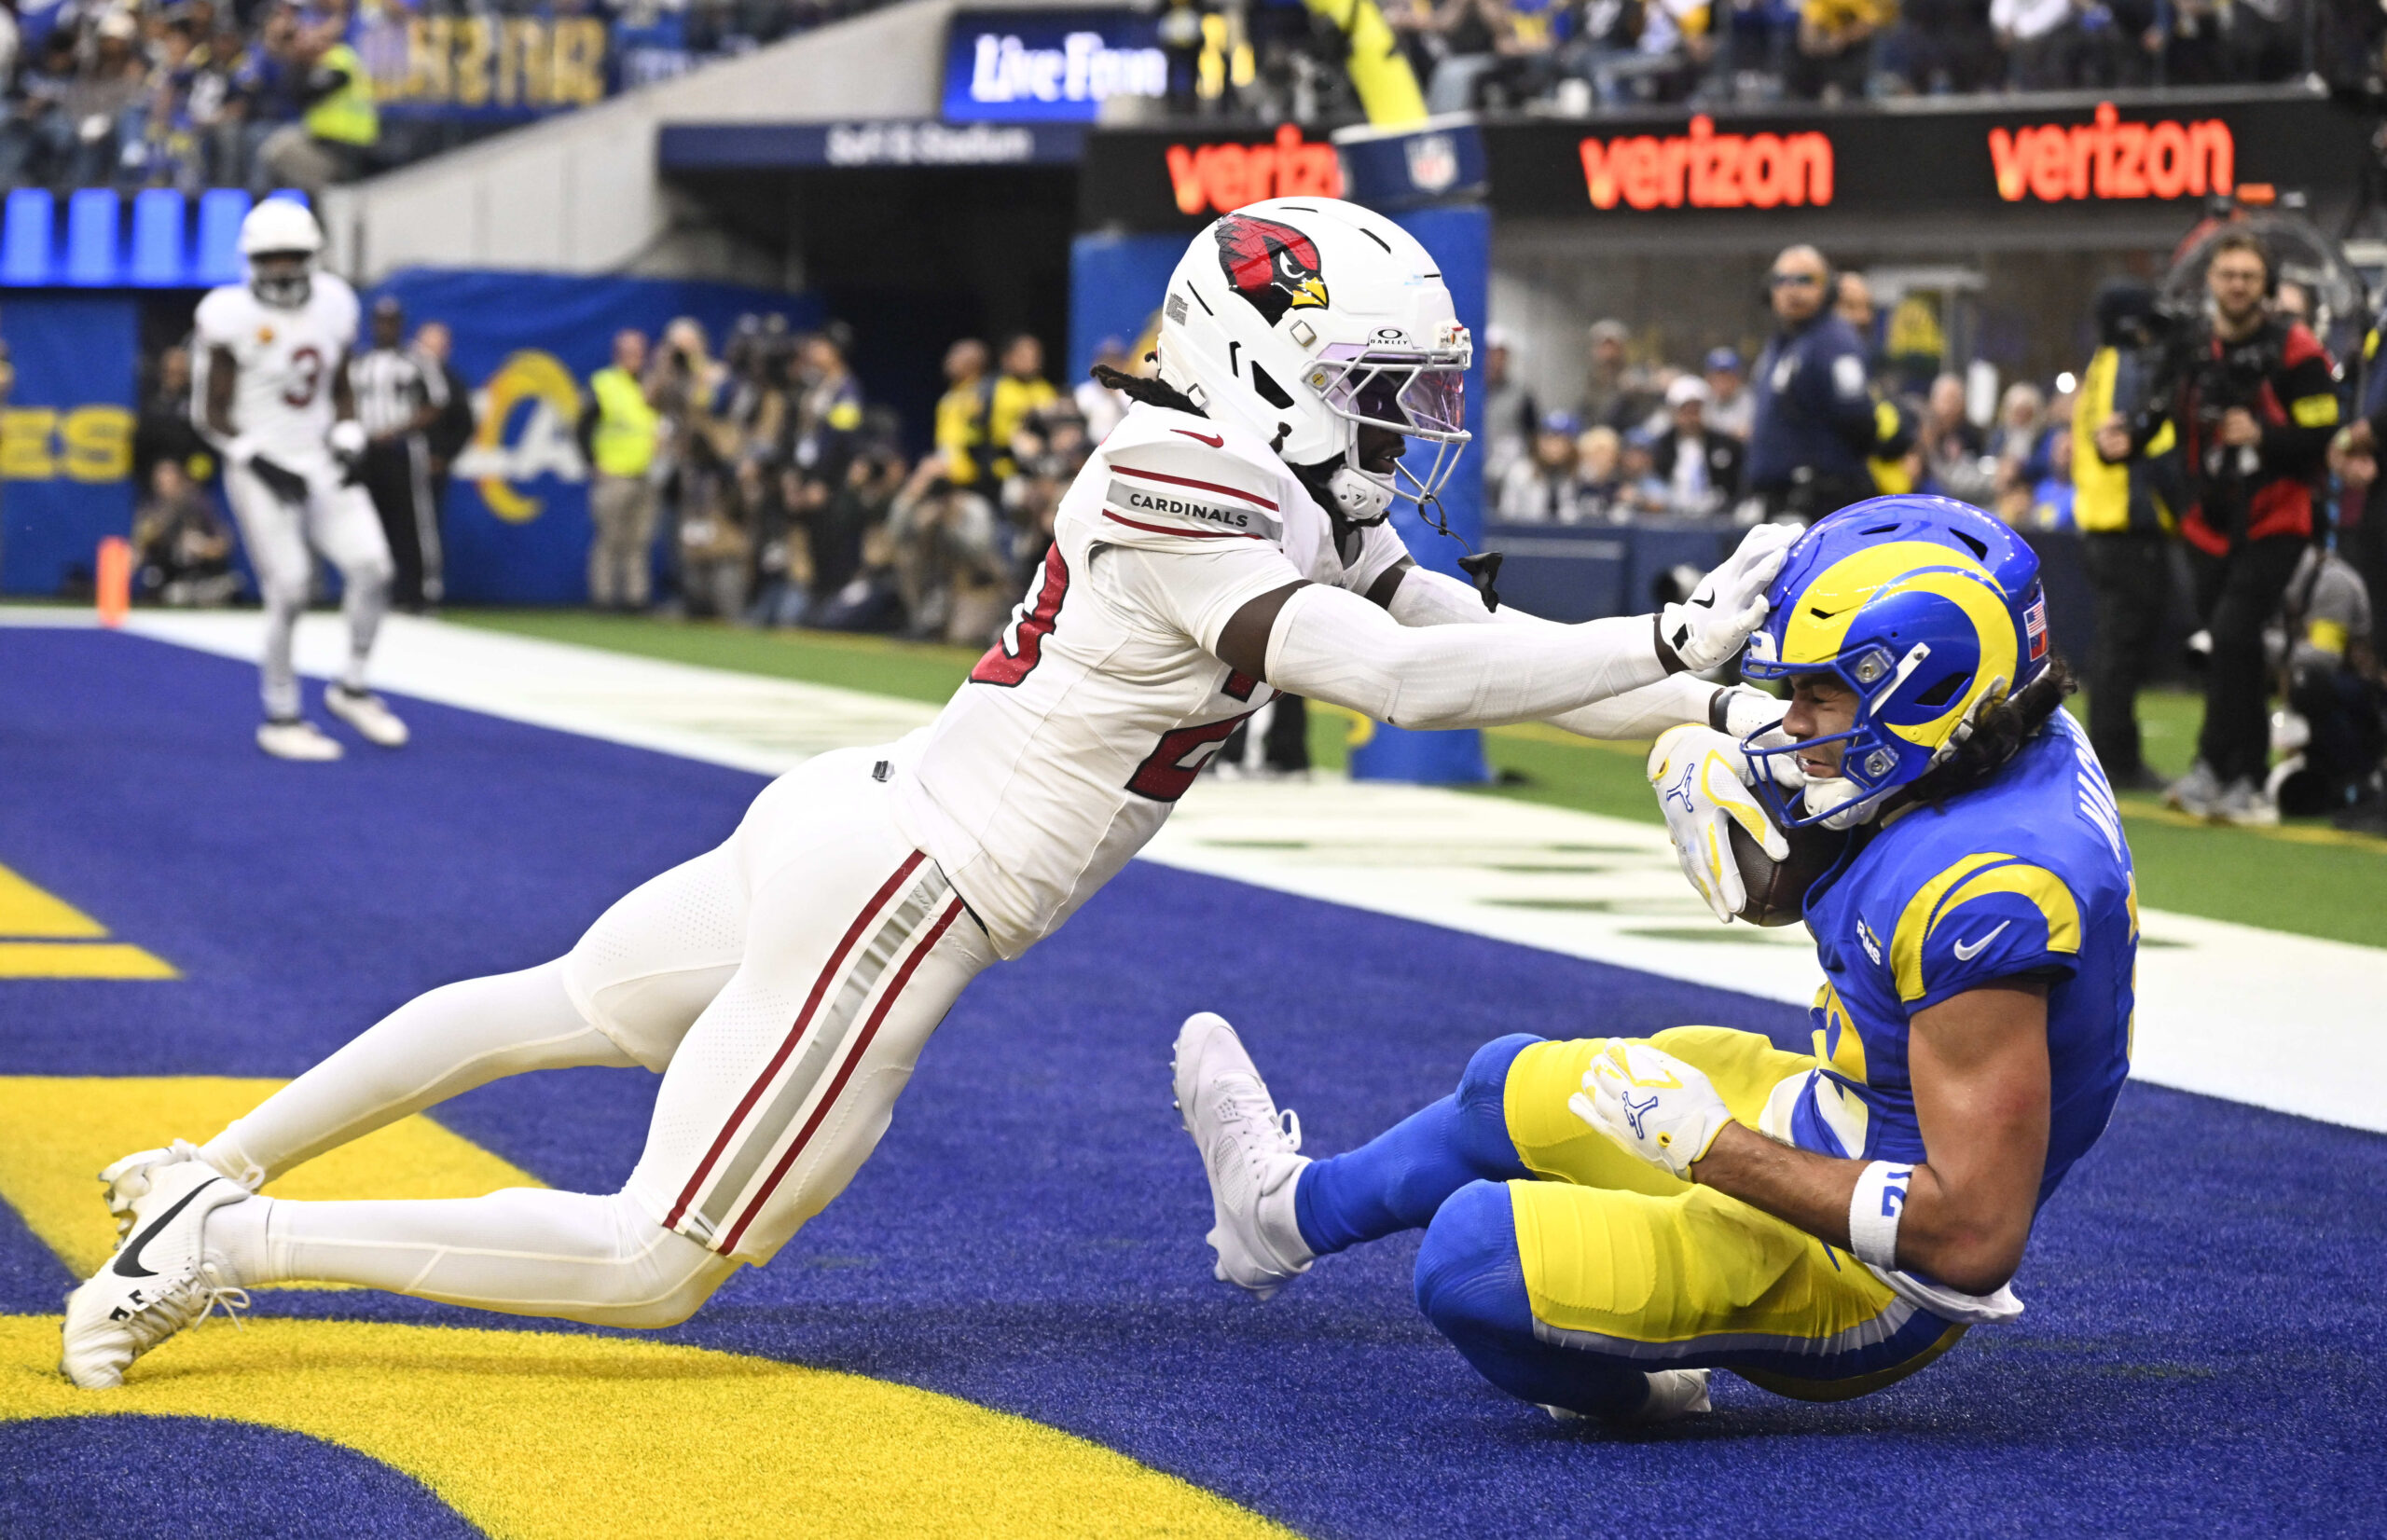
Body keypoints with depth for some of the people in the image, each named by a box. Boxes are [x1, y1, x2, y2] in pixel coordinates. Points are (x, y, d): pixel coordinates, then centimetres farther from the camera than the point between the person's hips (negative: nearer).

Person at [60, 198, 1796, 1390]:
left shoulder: (1275, 505, 7)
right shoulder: (1194, 513, -22)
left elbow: (1465, 630, 7)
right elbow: (1408, 682, -31)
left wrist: (1720, 713, 1)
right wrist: (1677, 642, -28)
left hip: (843, 822, 10)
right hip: (892, 892, -10)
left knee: (559, 1008, 29)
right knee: (657, 1266, -1)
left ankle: (215, 1169, 39)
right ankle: (228, 1236, 1)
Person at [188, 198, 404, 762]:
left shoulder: (333, 304, 5)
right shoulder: (230, 317, -12)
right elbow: (213, 414, -7)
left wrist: (348, 441, -1)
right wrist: (261, 463, -18)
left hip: (320, 462, 5)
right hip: (261, 471, -5)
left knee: (371, 566, -9)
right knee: (288, 590, -9)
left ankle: (352, 688, 10)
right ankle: (281, 720, 5)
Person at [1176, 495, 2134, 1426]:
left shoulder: (1986, 894, -34)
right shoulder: (2034, 749, -5)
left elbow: (1976, 1238, -34)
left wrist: (1716, 1145, -28)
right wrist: (1728, 776, -3)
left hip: (1866, 1277, -10)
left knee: (1473, 1255, -20)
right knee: (1511, 1091, 25)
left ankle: (1633, 1387, 12)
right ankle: (1291, 1212, 53)